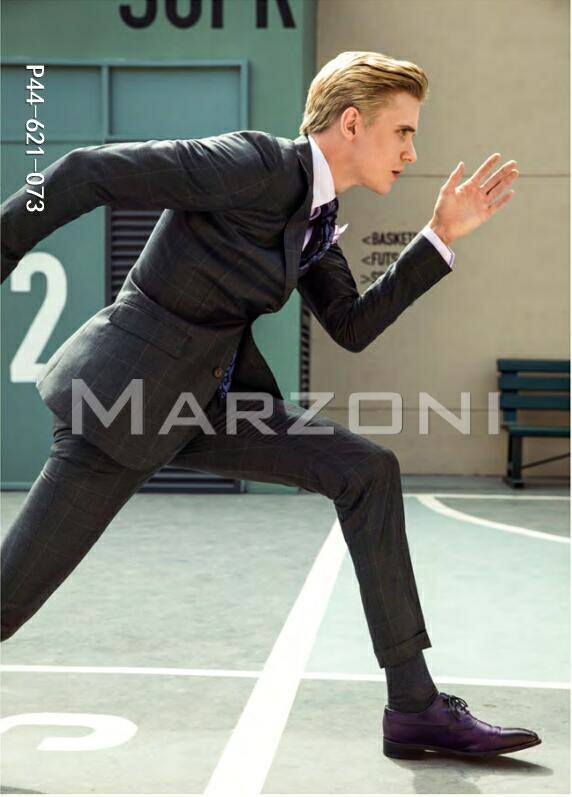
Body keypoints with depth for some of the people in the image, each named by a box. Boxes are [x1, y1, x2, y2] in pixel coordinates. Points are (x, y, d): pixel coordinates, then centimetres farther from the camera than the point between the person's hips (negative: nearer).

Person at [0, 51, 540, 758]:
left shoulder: (316, 215, 9)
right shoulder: (255, 164, -18)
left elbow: (351, 327, 11)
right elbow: (87, 171, -18)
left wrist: (442, 235, 7)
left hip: (217, 394, 8)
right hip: (130, 390, -8)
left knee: (368, 472, -5)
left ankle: (414, 708, -1)